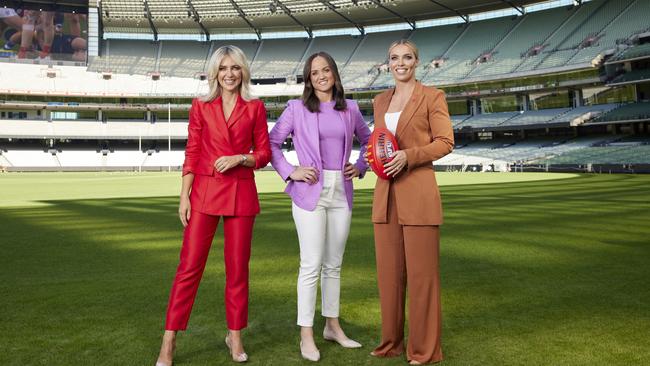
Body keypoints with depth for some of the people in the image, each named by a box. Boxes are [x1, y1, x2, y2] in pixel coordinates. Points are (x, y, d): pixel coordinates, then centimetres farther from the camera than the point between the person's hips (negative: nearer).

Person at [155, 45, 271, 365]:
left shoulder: (255, 108, 6)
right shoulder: (201, 106, 6)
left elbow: (264, 153, 8)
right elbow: (191, 154, 4)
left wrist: (239, 158, -11)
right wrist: (184, 195, -3)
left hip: (241, 193, 1)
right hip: (204, 192, 0)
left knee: (237, 268, 6)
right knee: (189, 266, -2)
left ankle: (235, 336, 22)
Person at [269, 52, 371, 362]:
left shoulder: (350, 109, 10)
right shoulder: (297, 108, 2)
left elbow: (368, 141, 23)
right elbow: (271, 143, 2)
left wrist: (360, 167, 7)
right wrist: (289, 172, -9)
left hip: (341, 193, 4)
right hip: (310, 192, -3)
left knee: (333, 264, 11)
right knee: (311, 264, -6)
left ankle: (332, 326, 24)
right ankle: (306, 335, 4)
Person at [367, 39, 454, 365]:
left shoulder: (432, 96, 1)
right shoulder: (380, 101, 17)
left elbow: (445, 142, -4)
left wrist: (409, 155, -17)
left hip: (418, 192, -5)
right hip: (385, 193, 5)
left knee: (421, 272, -2)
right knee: (389, 271, 8)